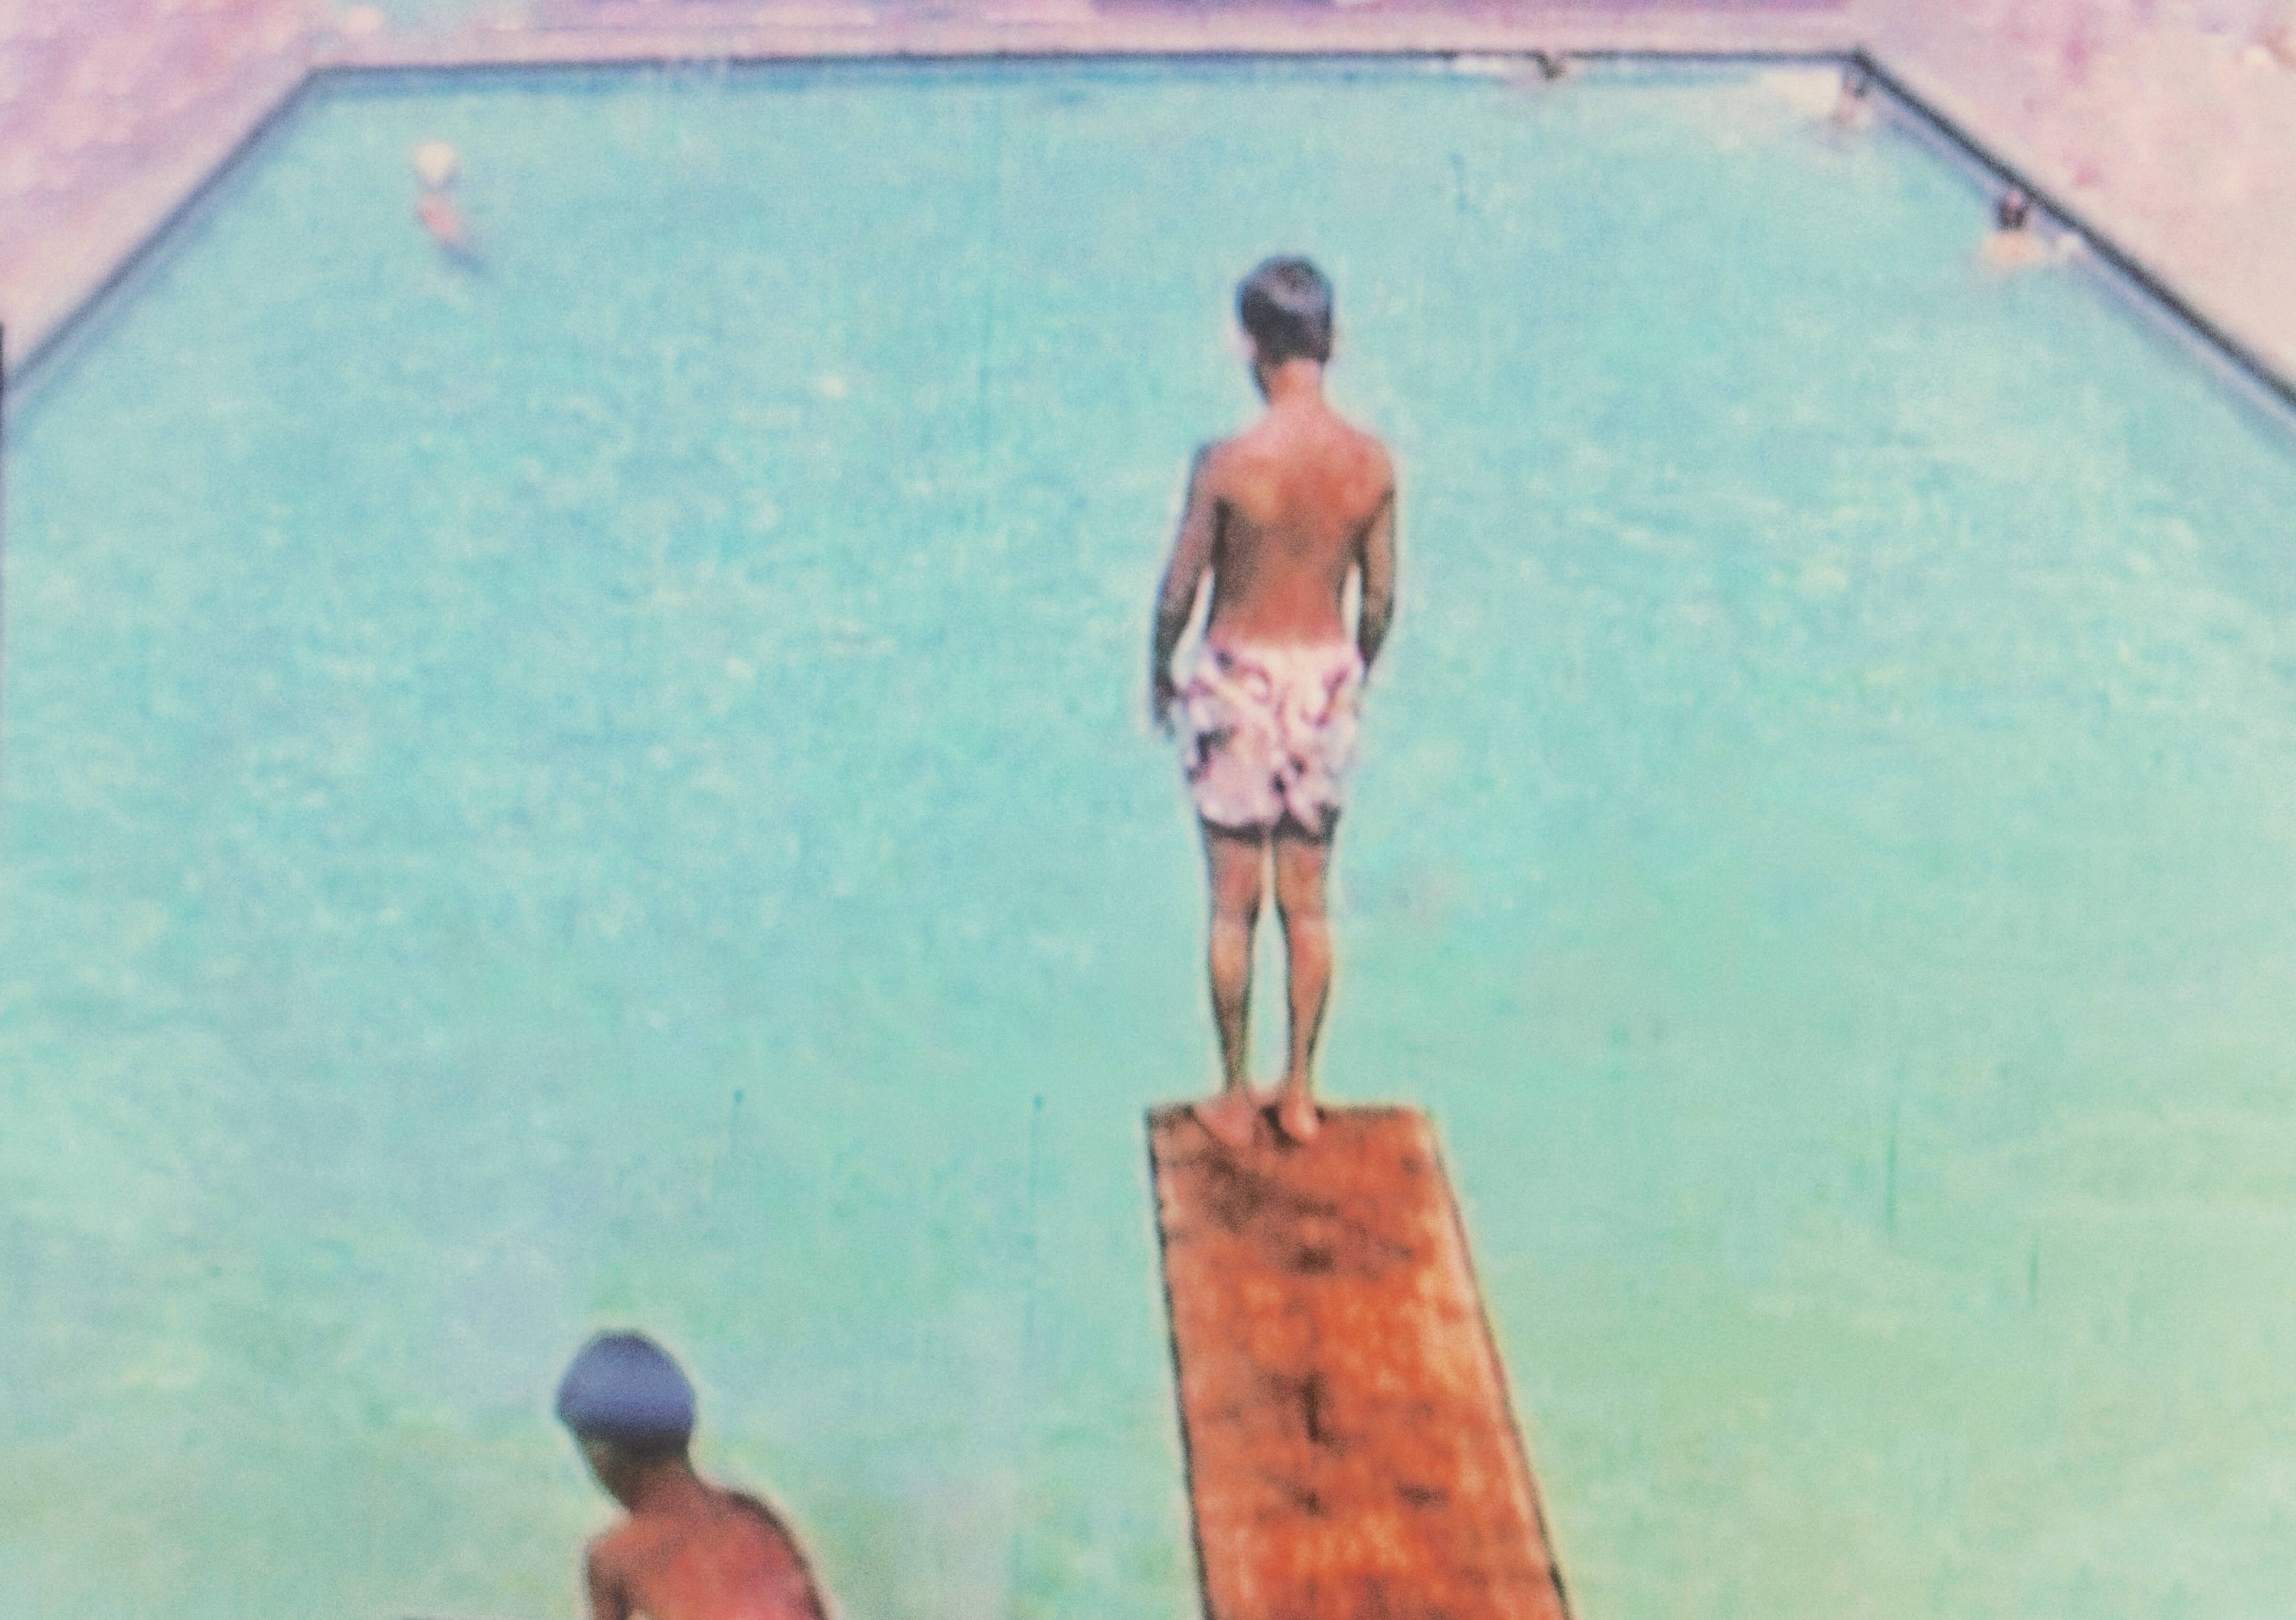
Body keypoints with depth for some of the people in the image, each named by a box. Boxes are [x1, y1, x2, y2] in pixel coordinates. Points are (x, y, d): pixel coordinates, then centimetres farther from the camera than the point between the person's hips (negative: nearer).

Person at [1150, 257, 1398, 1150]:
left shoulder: (1227, 463, -20)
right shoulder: (1372, 464, -10)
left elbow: (1179, 588, -10)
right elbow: (1381, 598, 1)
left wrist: (1159, 672, 8)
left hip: (1238, 680, -3)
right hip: (1325, 678, 3)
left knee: (1234, 906, 10)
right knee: (1308, 902, 16)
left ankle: (1236, 1098, 20)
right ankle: (1300, 1092, 25)